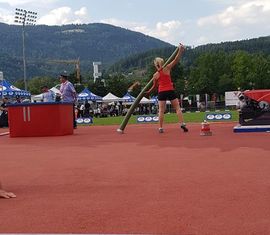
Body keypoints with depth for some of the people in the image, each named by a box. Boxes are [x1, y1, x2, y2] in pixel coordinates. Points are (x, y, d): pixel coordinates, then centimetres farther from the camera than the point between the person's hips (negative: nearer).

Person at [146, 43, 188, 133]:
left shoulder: (155, 75, 4)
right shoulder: (167, 69, -1)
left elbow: (154, 86, 14)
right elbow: (176, 60, -6)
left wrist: (149, 92, 30)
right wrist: (180, 50, -5)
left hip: (161, 92, 1)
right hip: (170, 91, -1)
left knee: (161, 110, 3)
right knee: (177, 107, 5)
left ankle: (161, 128, 2)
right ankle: (182, 123, -6)